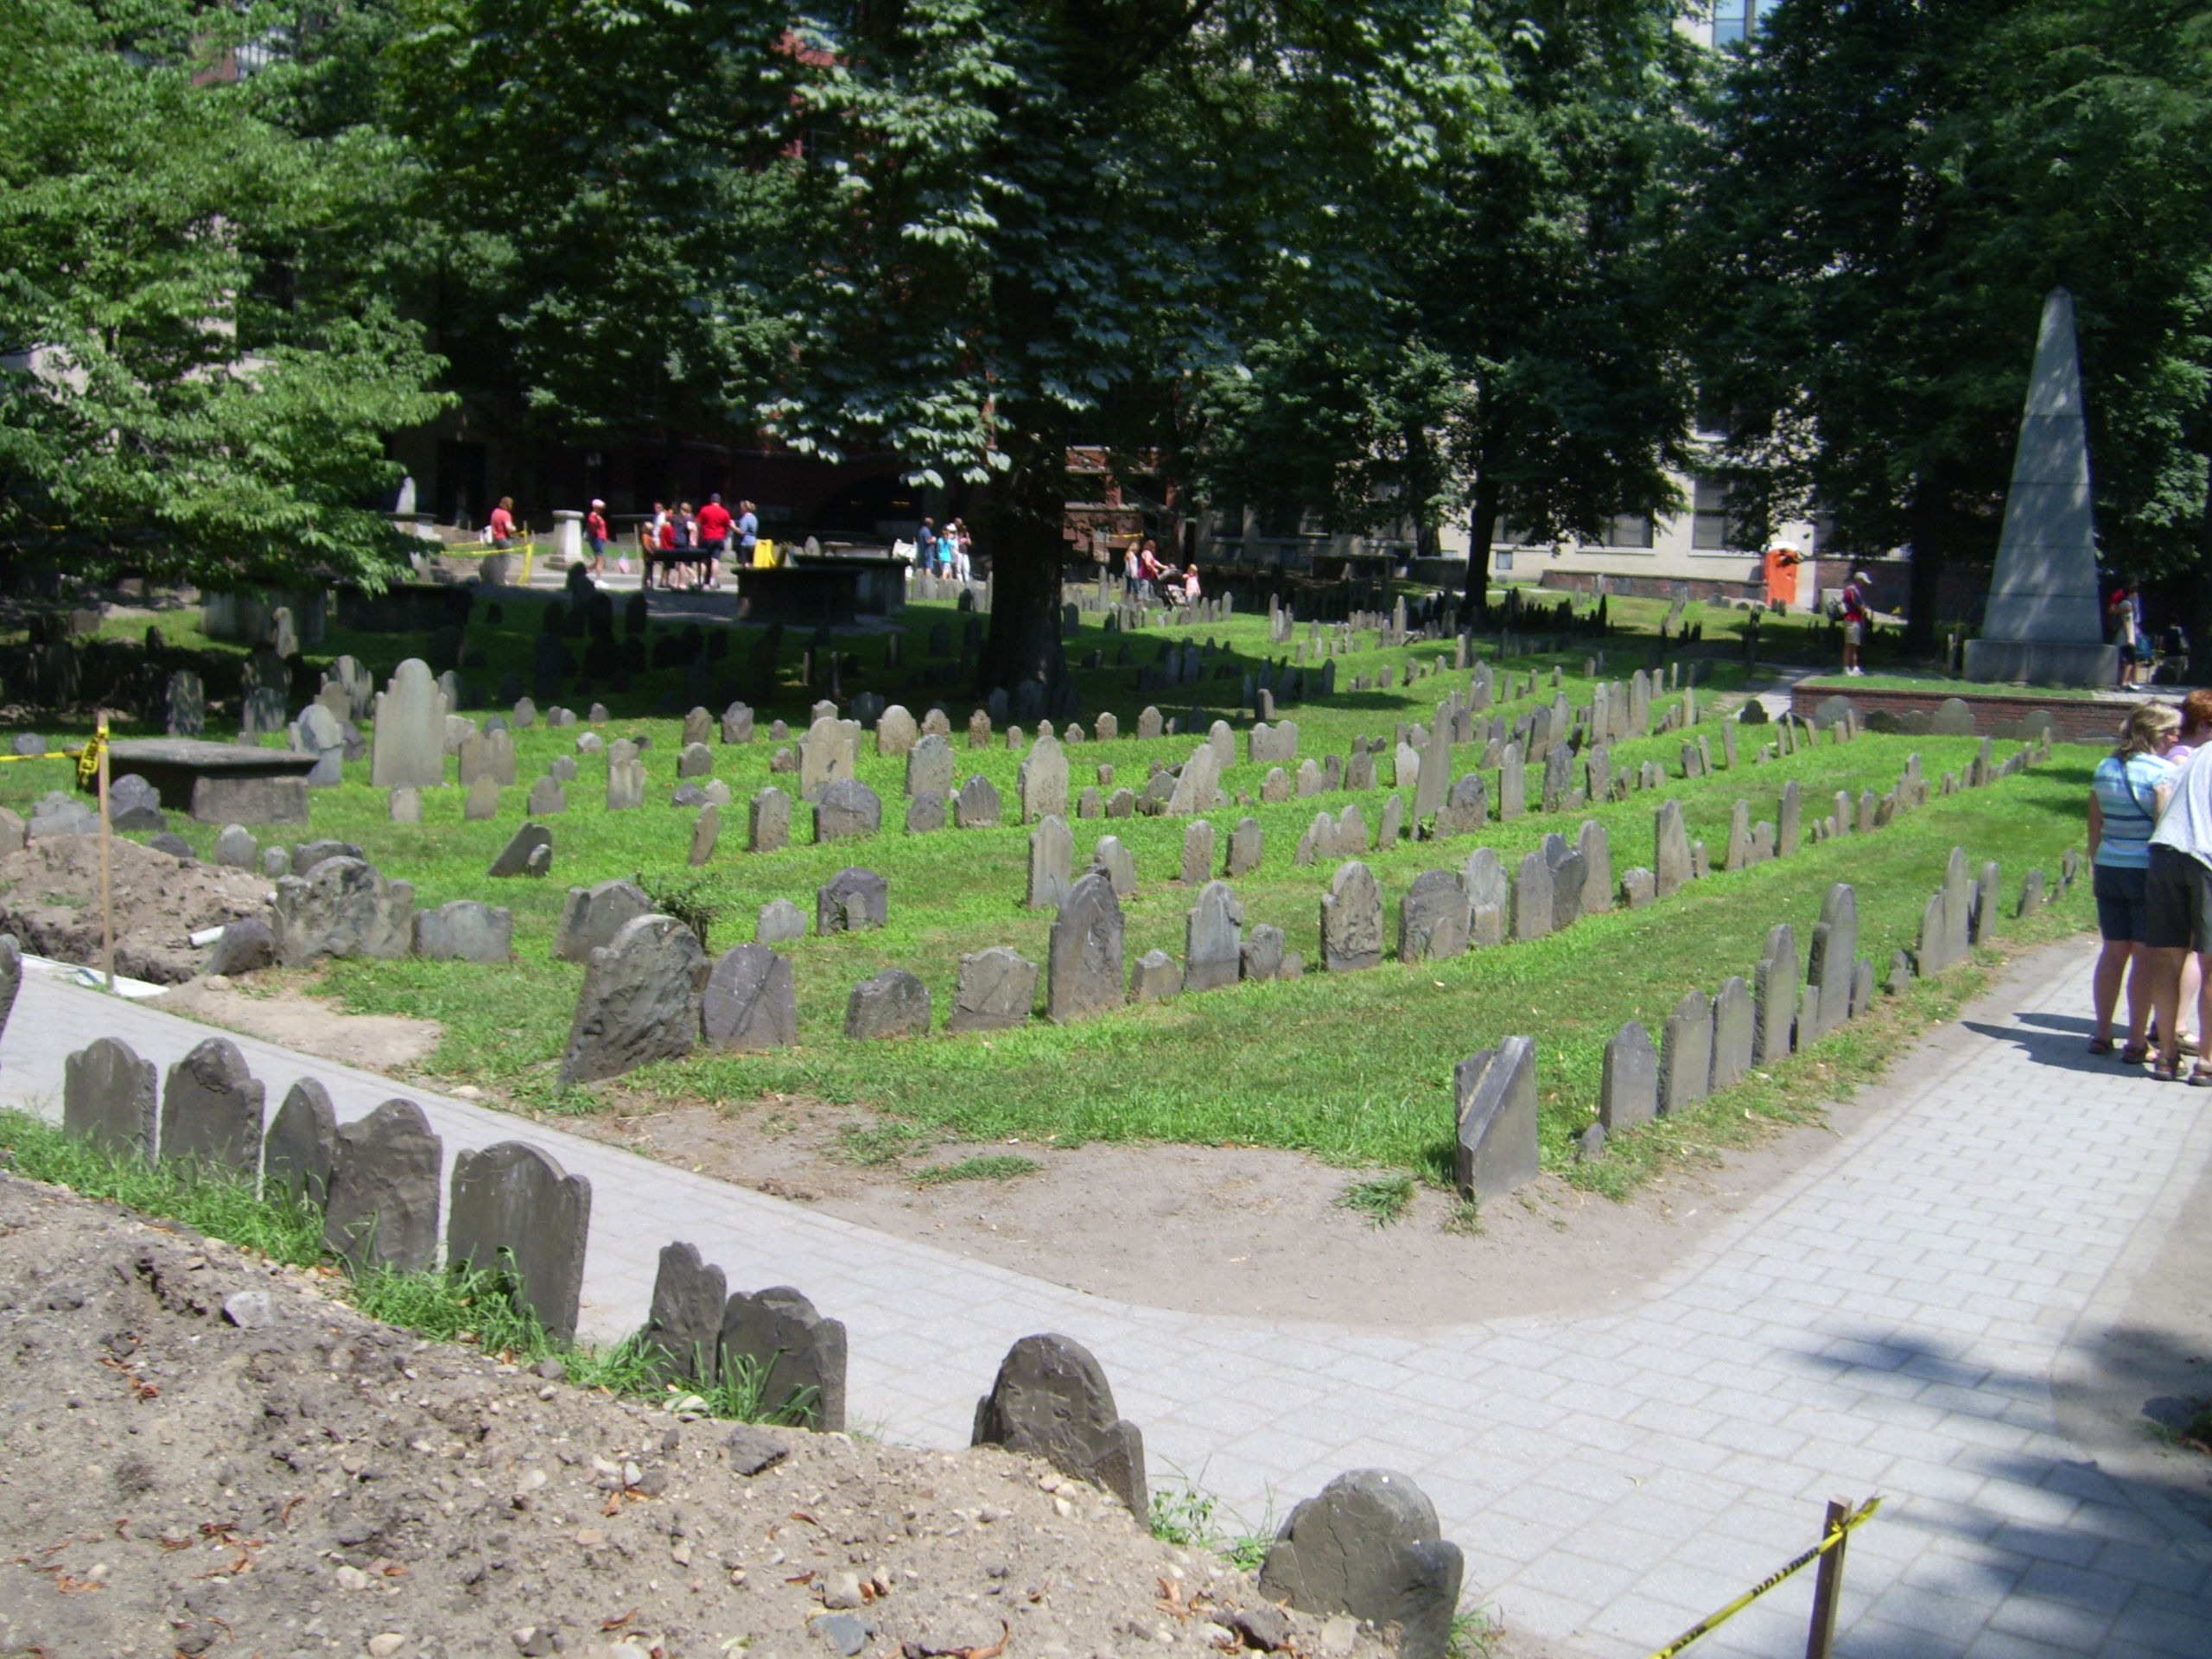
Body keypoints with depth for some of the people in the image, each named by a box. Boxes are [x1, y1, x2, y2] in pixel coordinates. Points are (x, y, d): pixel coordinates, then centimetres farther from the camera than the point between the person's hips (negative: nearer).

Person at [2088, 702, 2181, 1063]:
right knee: (2147, 956, 1)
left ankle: (2102, 1034, 18)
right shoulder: (2162, 771, -11)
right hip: (2147, 871, -6)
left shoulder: (2105, 768, 8)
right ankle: (2136, 1043, 3)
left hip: (2109, 870, 6)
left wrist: (2095, 868, 22)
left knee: (2114, 950, 13)